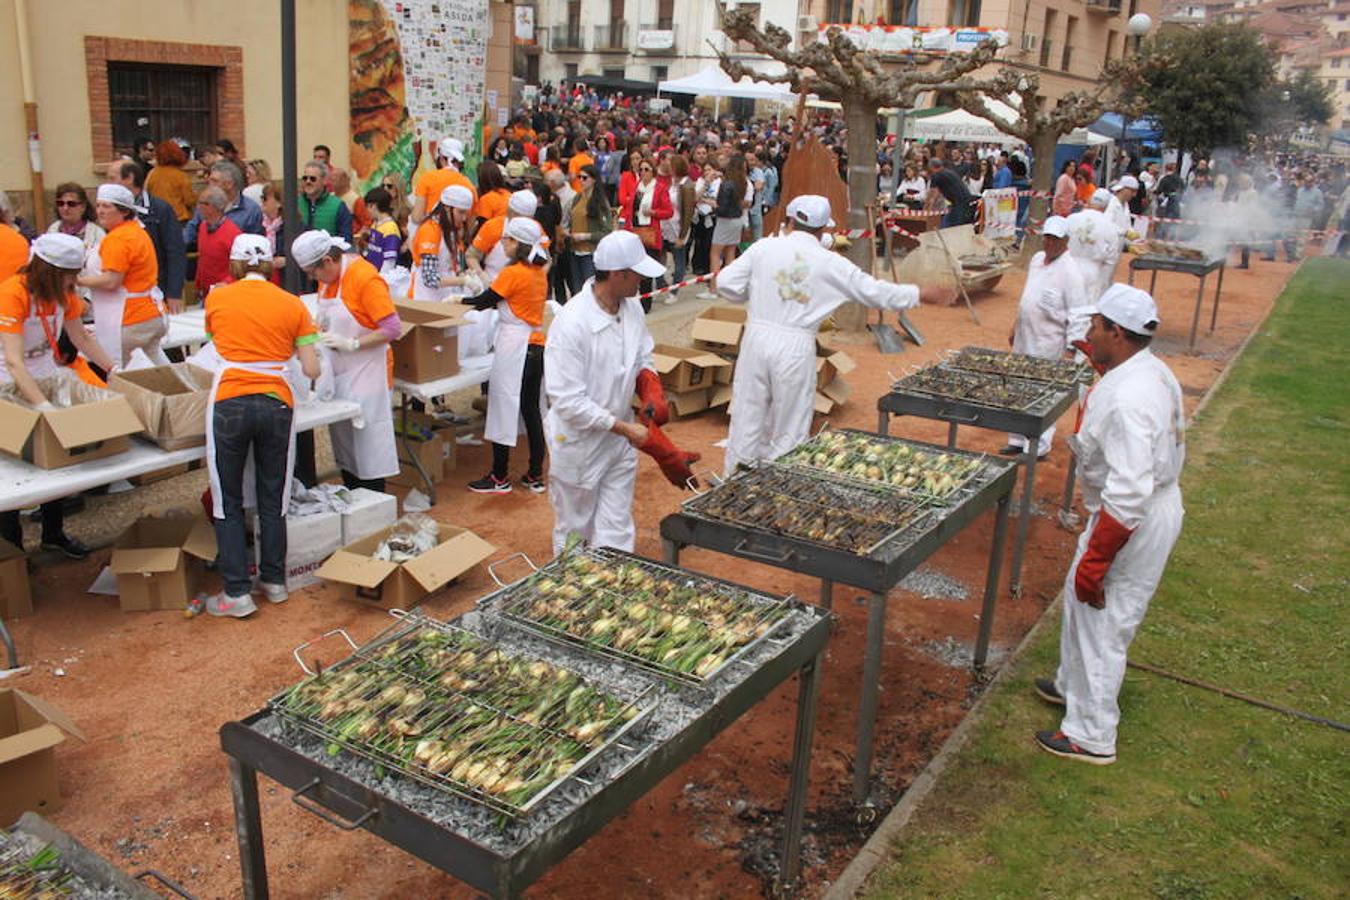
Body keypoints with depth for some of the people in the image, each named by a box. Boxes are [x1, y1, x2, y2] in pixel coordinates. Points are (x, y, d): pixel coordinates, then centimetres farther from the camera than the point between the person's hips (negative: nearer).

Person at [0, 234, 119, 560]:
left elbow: (81, 337, 7)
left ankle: (54, 533, 23)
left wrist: (115, 371, -4)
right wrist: (43, 405, -44)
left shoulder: (62, 291, -6)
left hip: (47, 374, 6)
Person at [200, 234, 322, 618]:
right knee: (273, 499, 15)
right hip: (276, 405, 1)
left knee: (228, 503, 9)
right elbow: (311, 370, 2)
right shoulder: (292, 305, 5)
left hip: (229, 404, -1)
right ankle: (274, 581, 25)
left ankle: (237, 593, 9)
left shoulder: (217, 299, 5)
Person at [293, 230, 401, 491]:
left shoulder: (365, 278, -18)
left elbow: (392, 328, -21)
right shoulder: (328, 276, 7)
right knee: (341, 431, 13)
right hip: (337, 369, 8)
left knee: (367, 432, -3)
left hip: (366, 369, -8)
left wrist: (351, 344, -23)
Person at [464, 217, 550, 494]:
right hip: (537, 345, 8)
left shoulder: (512, 273, -14)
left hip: (513, 347, -8)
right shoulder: (540, 272, 10)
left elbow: (484, 301, -7)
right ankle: (536, 476, 16)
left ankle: (500, 478, 8)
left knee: (505, 409, 0)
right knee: (531, 409, 12)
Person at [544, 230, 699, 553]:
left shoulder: (632, 307, -5)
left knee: (616, 532, 13)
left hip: (620, 441, 6)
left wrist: (652, 392, -9)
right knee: (575, 530, 15)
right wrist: (625, 428, -23)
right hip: (578, 440, -6)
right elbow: (567, 400, -25)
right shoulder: (571, 323, -26)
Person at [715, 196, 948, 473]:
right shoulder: (830, 263, 0)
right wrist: (925, 294, 19)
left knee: (747, 418, 11)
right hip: (796, 346, -2)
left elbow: (726, 284, -1)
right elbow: (875, 292, 6)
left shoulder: (764, 247, 1)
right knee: (789, 430, 10)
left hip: (757, 336, 2)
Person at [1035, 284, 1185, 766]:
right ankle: (1073, 684, 46)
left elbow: (1128, 494, -32)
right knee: (1079, 596, 25)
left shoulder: (1128, 400, -30)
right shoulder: (1152, 371, 2)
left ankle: (1091, 736, 20)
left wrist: (1094, 562, -26)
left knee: (1100, 621, 4)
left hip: (1134, 523, -10)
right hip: (1157, 503, 10)